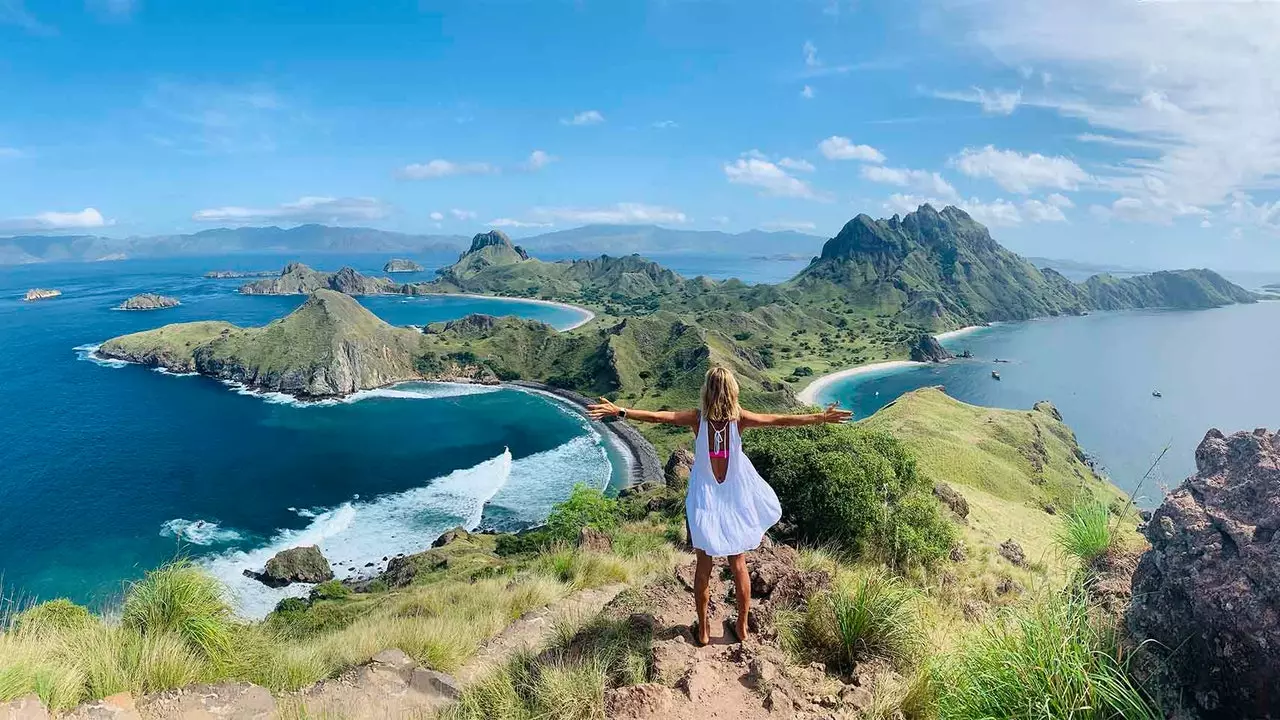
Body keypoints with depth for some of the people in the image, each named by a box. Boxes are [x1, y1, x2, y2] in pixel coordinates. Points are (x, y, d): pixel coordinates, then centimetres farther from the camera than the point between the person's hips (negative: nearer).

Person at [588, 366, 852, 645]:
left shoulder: (698, 418, -14)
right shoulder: (739, 418, -13)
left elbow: (657, 416, -20)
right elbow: (780, 421, -12)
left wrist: (619, 411, -18)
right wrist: (821, 418, -6)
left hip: (705, 499, 0)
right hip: (735, 498, 1)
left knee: (704, 565, 12)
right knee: (739, 565, 15)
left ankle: (703, 630, 24)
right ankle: (742, 627, 28)